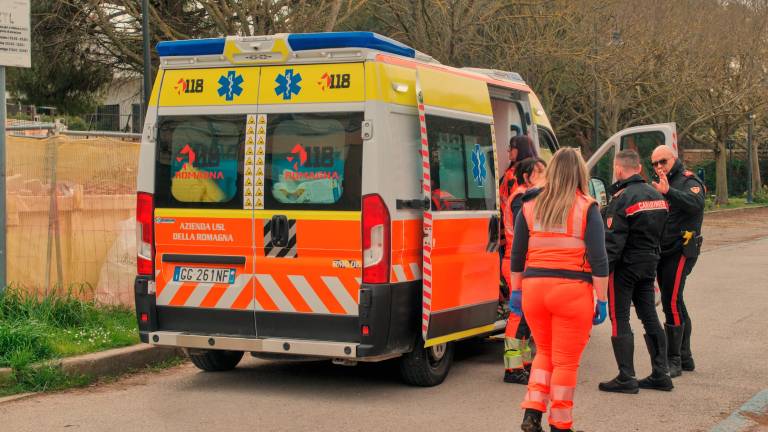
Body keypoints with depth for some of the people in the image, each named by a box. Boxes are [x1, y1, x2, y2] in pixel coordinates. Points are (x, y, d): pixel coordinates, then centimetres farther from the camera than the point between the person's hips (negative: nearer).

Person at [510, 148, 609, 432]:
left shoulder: (530, 207, 6)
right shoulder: (587, 208, -3)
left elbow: (517, 256, 10)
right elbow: (598, 259, -7)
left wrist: (516, 291, 19)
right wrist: (602, 299, -1)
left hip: (533, 287, 4)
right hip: (572, 290, -3)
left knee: (545, 352, 22)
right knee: (566, 361, 7)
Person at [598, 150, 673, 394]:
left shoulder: (622, 198, -16)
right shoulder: (656, 196, 10)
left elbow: (613, 240, -20)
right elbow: (660, 232, 15)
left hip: (625, 265, -8)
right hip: (650, 263, 8)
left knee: (619, 320, -2)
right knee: (649, 317, 13)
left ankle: (626, 378, -2)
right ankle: (660, 375, 15)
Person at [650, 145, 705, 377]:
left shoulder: (689, 181, -8)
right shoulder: (659, 184, 19)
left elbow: (696, 203, -30)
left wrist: (668, 192, -43)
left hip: (680, 251, -8)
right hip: (663, 251, 9)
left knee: (671, 302, -13)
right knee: (676, 305, 14)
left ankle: (673, 360, -9)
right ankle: (685, 358, 23)